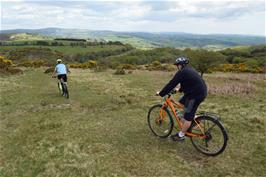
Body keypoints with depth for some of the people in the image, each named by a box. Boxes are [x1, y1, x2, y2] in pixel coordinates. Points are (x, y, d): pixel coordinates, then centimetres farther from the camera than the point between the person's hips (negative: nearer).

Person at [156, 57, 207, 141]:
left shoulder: (182, 72, -14)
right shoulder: (189, 70, 16)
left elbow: (171, 84, -13)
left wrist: (161, 93, -5)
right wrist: (180, 89, 42)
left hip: (196, 95, -10)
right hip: (200, 91, 10)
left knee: (188, 117, 0)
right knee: (181, 102, 23)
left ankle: (180, 135, 11)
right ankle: (193, 118, 25)